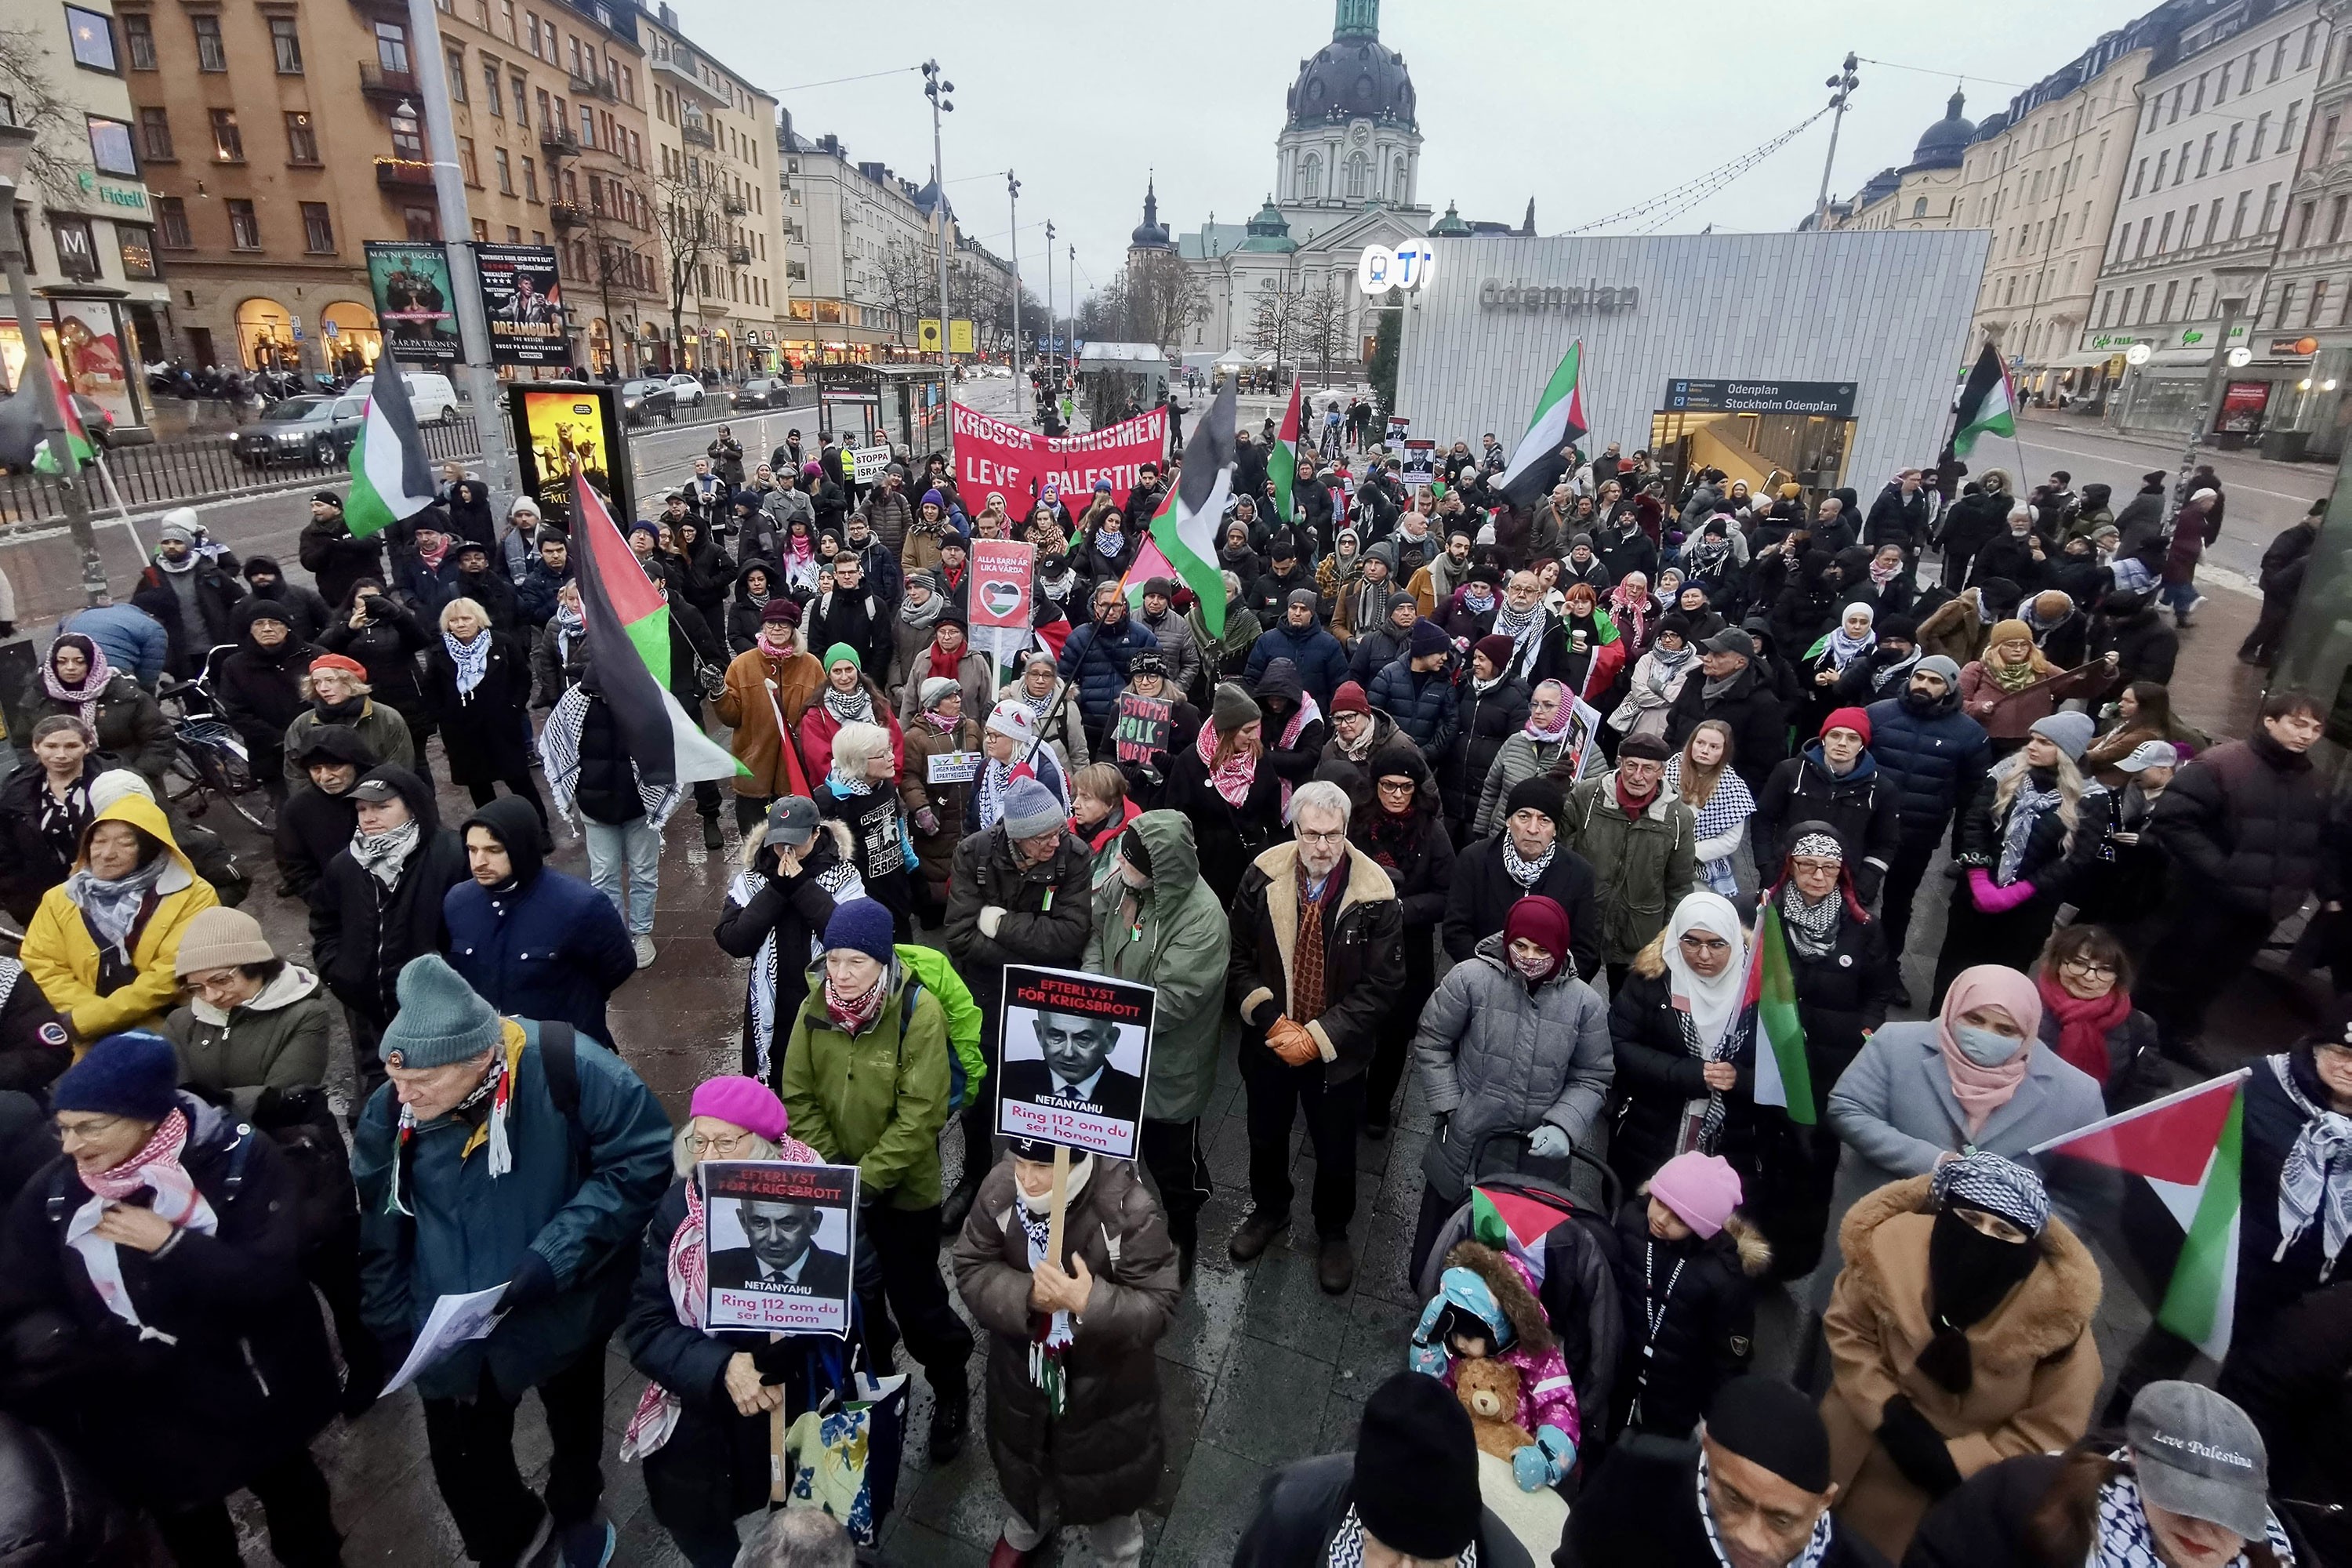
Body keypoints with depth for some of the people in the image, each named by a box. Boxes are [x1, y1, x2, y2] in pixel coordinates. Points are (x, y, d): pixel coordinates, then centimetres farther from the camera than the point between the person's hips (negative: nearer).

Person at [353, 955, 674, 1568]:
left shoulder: (567, 1068, -32)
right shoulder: (388, 1115, -17)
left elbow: (644, 1160, -24)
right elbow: (380, 1236, -2)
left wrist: (555, 1258, -29)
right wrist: (394, 1330, 1)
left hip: (563, 1311, -1)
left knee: (575, 1427, 25)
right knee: (463, 1465, 15)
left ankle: (574, 1515, 60)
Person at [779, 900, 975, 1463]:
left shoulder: (919, 1011, -23)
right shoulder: (814, 1009, -9)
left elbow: (921, 1116, -22)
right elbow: (799, 1097, -3)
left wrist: (865, 1178, -22)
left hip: (903, 1189, -4)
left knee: (916, 1299, 8)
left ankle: (950, 1387, 35)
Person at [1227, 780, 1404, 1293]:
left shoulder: (1375, 895, -20)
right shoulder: (1262, 876, -13)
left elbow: (1380, 986, -17)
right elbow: (1239, 958, -5)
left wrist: (1317, 1037, -21)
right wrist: (1271, 1019, -17)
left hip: (1337, 1052, -2)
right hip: (1270, 1040, 2)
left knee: (1335, 1150, 18)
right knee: (1266, 1136, 24)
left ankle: (1332, 1233, 46)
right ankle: (1269, 1211, 52)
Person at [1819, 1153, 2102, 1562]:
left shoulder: (2055, 1308, -25)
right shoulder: (1893, 1246, -24)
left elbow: (2052, 1428, -13)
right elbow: (1846, 1330, -9)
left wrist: (1957, 1462, -19)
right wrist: (1889, 1415, -18)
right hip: (1873, 1434, 1)